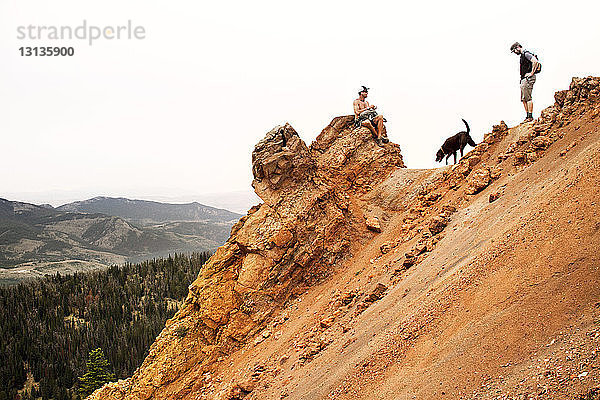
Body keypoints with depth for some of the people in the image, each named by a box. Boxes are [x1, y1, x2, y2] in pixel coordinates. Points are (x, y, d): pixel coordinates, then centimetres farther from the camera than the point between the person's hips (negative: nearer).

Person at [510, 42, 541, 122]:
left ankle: (530, 116, -11)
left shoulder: (526, 54, -11)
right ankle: (528, 116, 11)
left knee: (528, 98, -11)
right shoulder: (522, 55, 20)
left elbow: (535, 61, -26)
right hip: (524, 79, 10)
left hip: (528, 78, -10)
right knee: (524, 99, 9)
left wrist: (531, 73, -20)